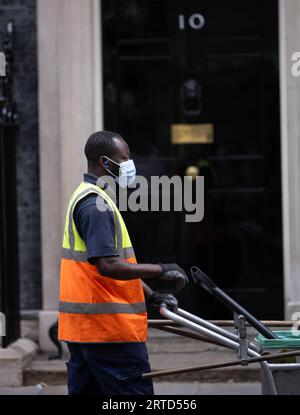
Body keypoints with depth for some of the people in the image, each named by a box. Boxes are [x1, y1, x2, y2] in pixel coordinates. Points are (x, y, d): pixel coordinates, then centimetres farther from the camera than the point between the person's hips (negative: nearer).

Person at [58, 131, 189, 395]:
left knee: (85, 389, 10)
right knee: (135, 391, -7)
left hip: (83, 324, 10)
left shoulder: (83, 197, 18)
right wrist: (160, 270, -16)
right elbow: (108, 266, -24)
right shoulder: (96, 204, -15)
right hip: (109, 325, -10)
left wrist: (148, 297, 15)